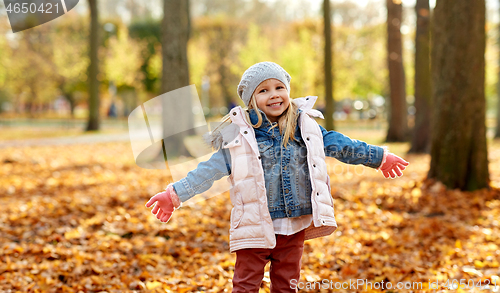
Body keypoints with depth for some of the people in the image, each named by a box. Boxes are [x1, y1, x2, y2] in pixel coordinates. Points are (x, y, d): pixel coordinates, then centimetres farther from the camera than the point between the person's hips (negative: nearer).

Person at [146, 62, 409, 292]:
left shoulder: (304, 127, 3)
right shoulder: (239, 136, -7)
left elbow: (338, 145, 14)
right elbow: (211, 169, -5)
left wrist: (380, 157, 22)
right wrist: (176, 194, -11)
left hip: (295, 225, 3)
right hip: (255, 225, -3)